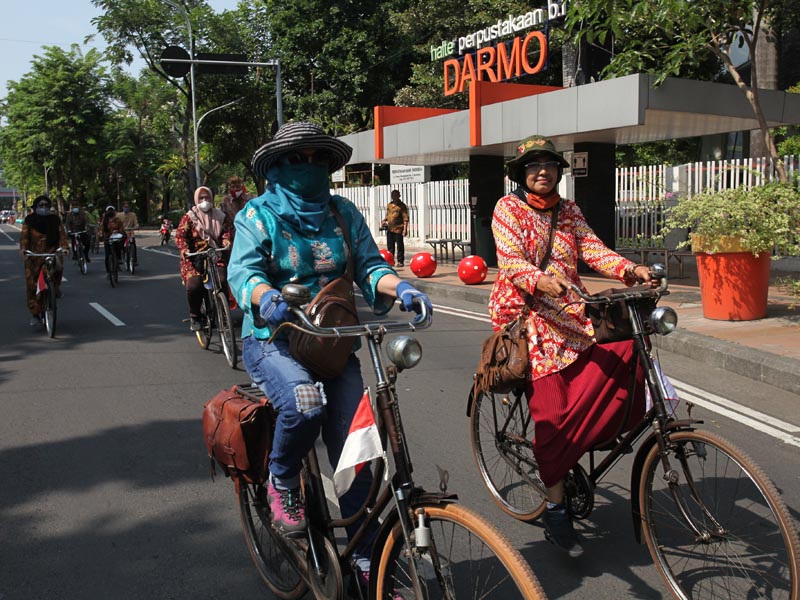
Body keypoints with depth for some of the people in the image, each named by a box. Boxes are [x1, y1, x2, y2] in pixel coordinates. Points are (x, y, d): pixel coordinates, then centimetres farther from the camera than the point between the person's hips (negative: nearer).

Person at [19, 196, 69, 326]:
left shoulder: (55, 219, 11)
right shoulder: (29, 220, 8)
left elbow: (62, 233, 1)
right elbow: (24, 235, -3)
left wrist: (64, 246, -17)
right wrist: (23, 248, -20)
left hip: (52, 251, 1)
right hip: (34, 254, -1)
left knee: (58, 265, -28)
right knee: (31, 284, -5)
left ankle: (56, 287, 2)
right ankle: (35, 314, 1)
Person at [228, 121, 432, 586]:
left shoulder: (344, 213, 11)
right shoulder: (258, 215, 1)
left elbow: (369, 265, 3)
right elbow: (242, 269, -13)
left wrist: (400, 287, -19)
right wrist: (267, 297, -37)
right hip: (274, 341, -3)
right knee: (305, 403, -34)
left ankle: (365, 562, 10)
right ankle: (282, 483, -1)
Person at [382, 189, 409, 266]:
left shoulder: (402, 206, -5)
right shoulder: (389, 205, 14)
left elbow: (405, 218, -9)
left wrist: (405, 229, -18)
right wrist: (384, 221, 4)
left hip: (398, 229, -6)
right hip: (389, 229, 6)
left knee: (400, 246, 0)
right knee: (390, 246, 12)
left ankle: (400, 261, 6)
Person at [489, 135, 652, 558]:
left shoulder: (568, 211, 17)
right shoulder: (508, 209, 0)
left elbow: (592, 249, 3)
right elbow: (511, 262, -14)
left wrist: (630, 269, -15)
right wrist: (542, 281, -34)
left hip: (570, 312, 6)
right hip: (527, 315, -5)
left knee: (627, 343, -20)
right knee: (552, 408, -12)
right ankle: (555, 509, -3)